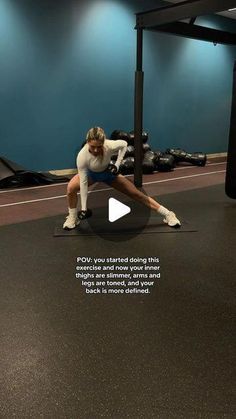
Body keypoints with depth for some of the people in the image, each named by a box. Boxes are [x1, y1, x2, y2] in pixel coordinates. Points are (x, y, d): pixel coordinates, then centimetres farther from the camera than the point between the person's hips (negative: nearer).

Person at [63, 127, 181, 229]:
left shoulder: (110, 146, -36)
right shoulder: (82, 156, -38)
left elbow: (124, 144, -12)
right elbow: (83, 182, -33)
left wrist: (117, 164, -21)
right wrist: (83, 208, -34)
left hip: (108, 172, 0)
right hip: (90, 173, 0)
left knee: (136, 193, -3)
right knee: (71, 188, -28)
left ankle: (168, 214, 7)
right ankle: (73, 217, -2)